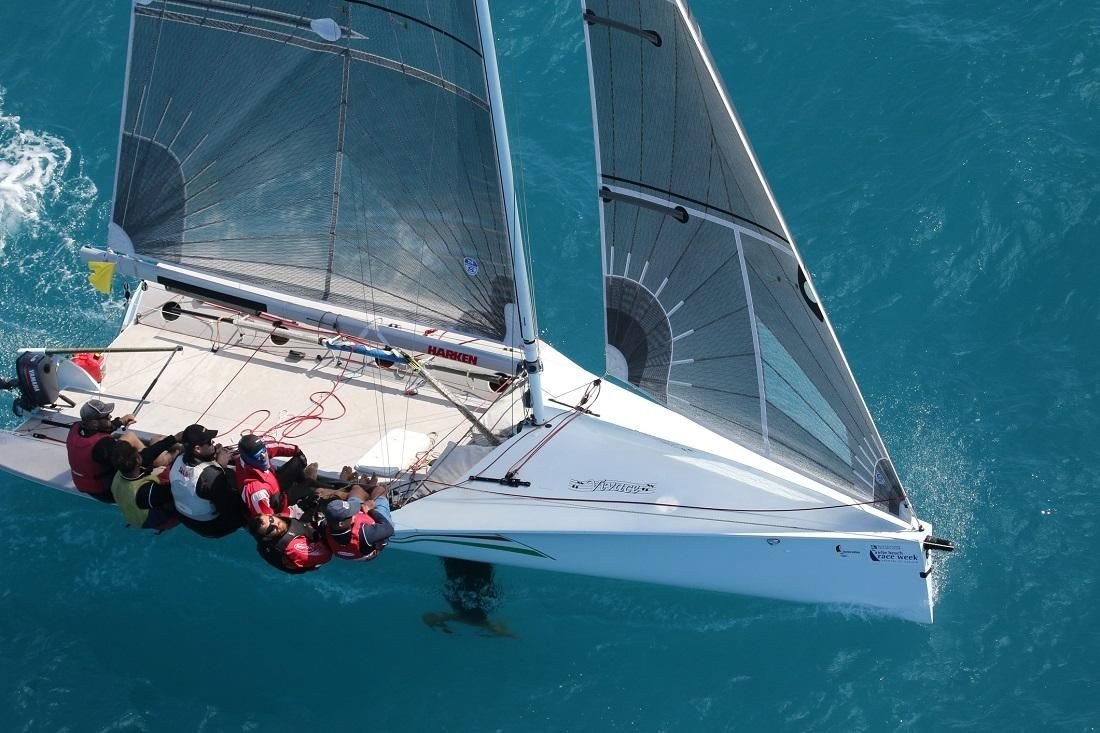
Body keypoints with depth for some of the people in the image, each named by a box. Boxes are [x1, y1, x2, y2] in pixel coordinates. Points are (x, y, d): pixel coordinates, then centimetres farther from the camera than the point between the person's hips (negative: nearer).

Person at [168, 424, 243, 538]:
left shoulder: (179, 460, -16)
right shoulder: (211, 475, -38)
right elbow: (227, 505, -25)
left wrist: (212, 456, -12)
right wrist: (222, 466, -23)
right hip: (212, 527, -7)